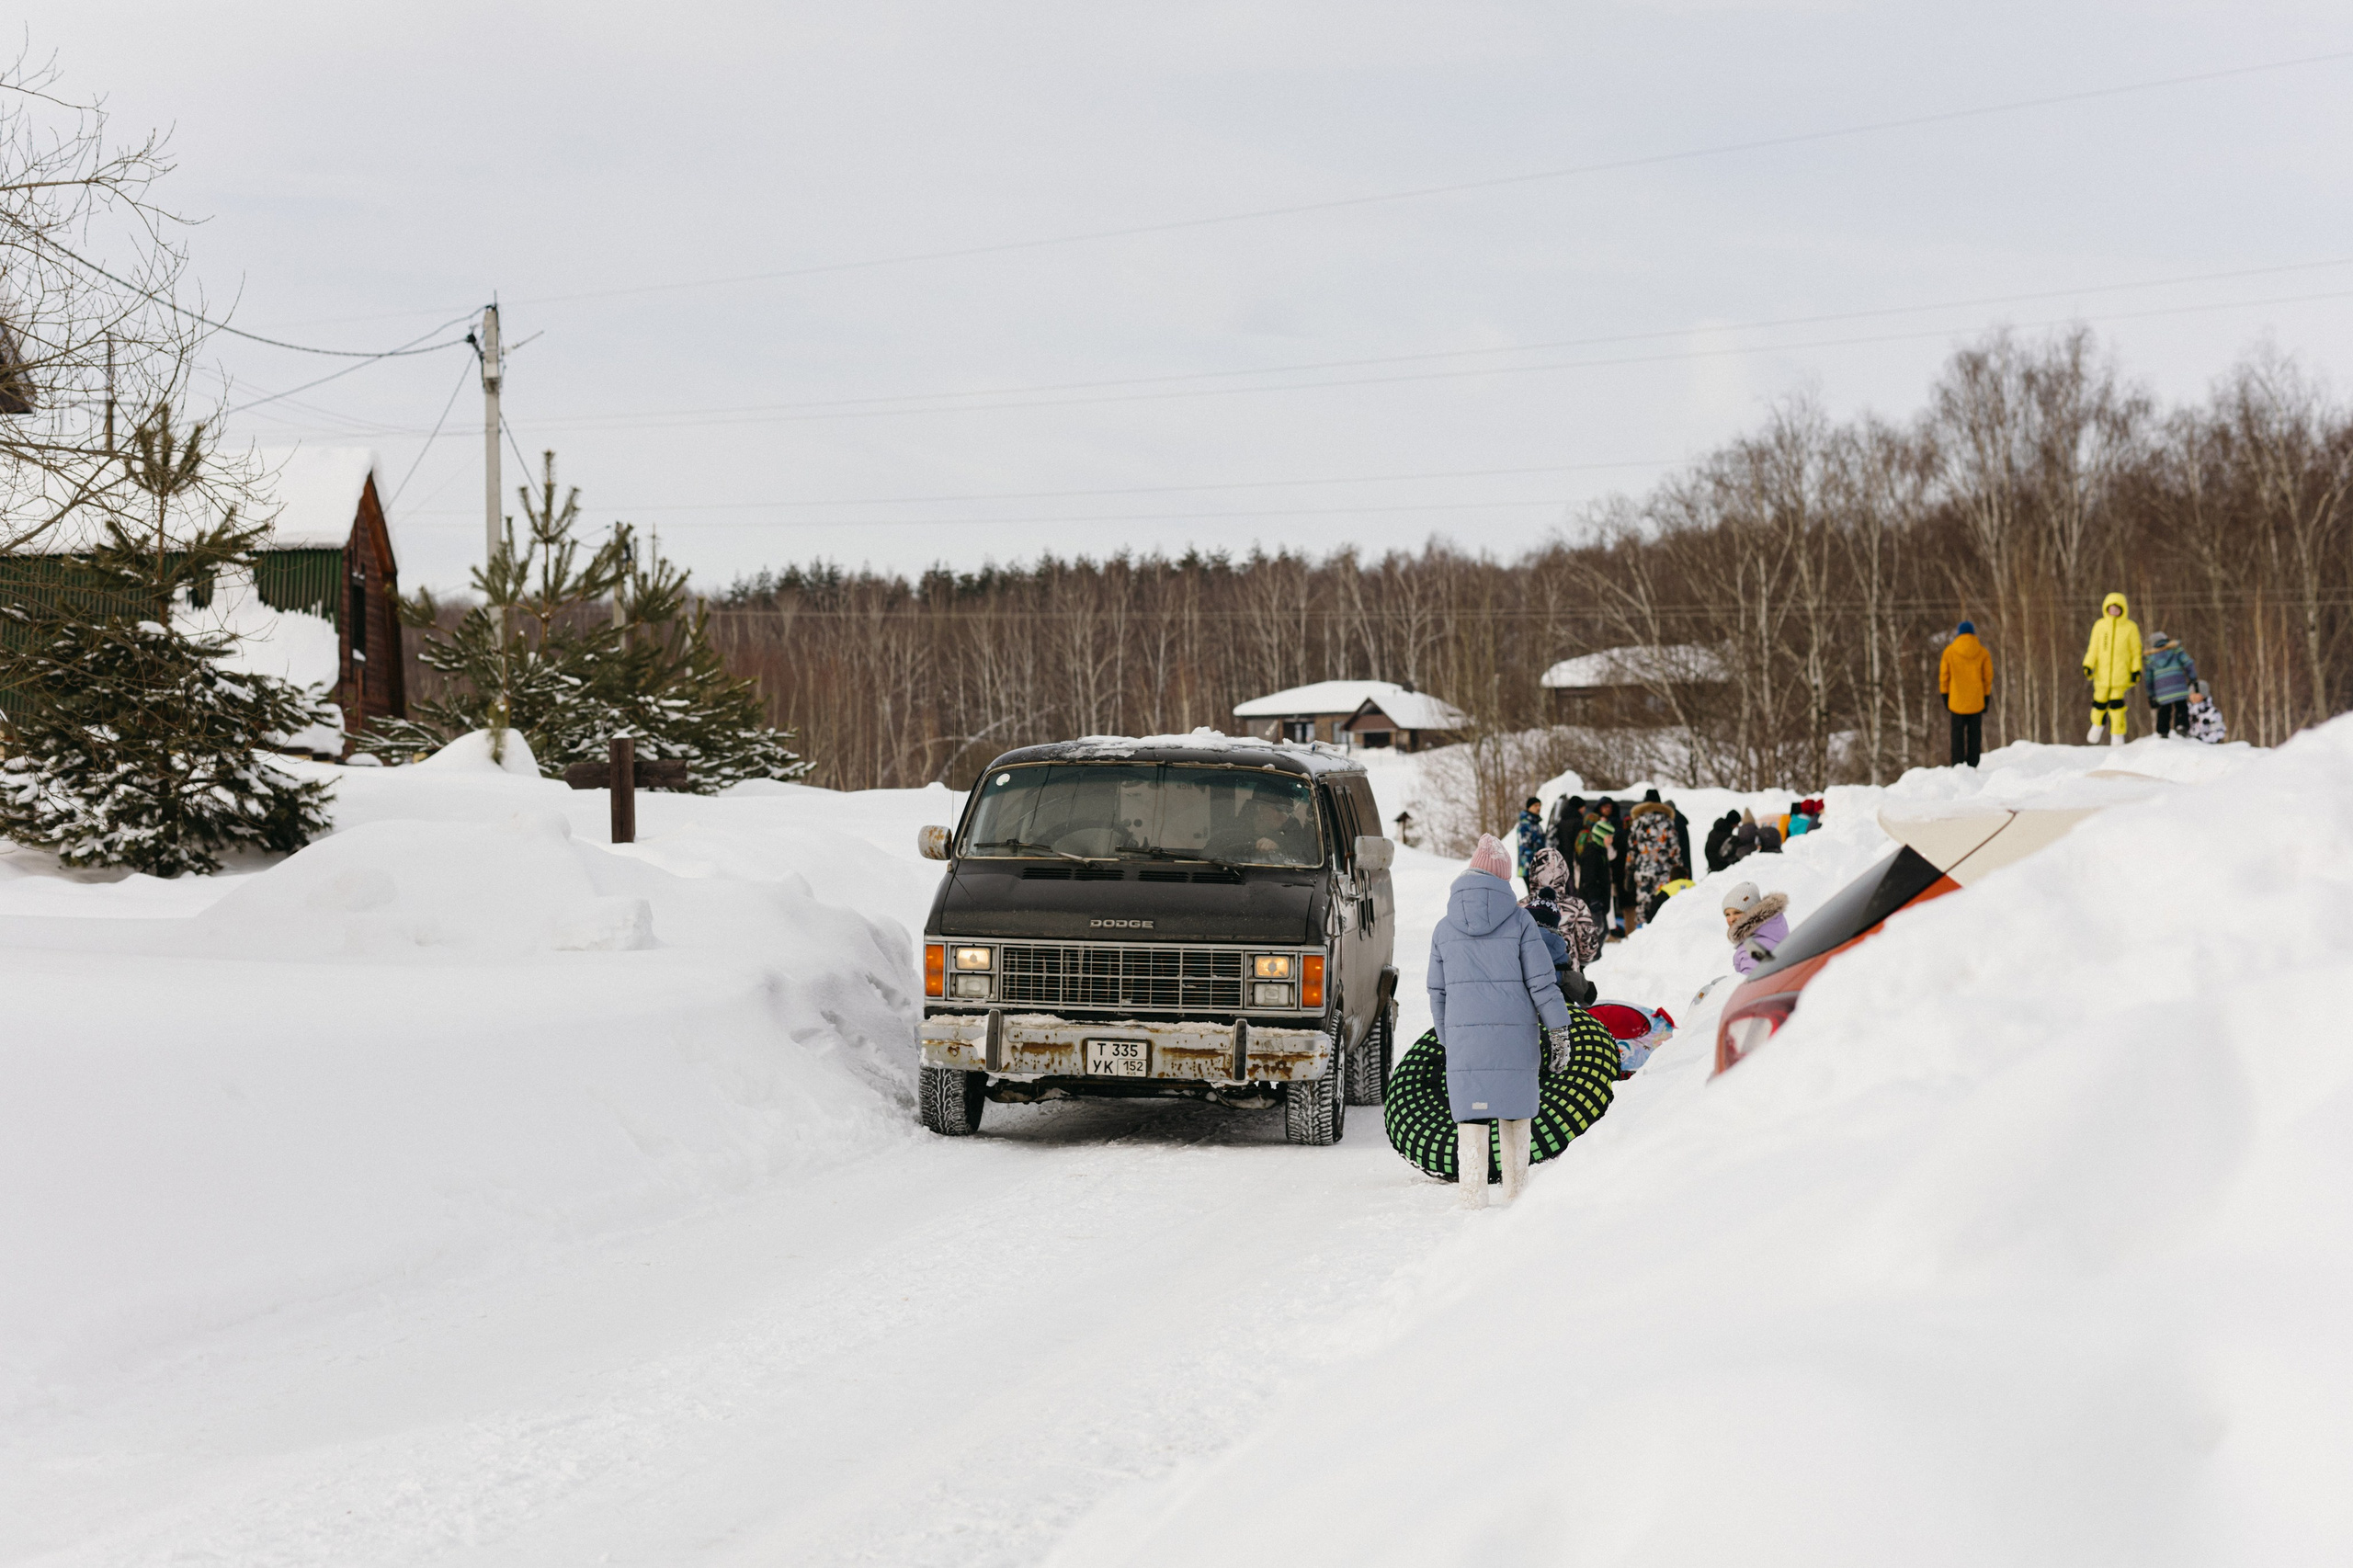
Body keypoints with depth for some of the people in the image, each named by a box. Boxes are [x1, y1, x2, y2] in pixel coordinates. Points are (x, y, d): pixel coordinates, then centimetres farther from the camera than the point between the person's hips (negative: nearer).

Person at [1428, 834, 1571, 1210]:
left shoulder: (1445, 929, 6)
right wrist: (1560, 1030, 0)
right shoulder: (1519, 921, -2)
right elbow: (1541, 982, -4)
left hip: (1463, 1032, 1)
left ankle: (1474, 1196, -6)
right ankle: (1516, 1191, 21)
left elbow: (1438, 992, 11)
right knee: (1516, 1111, 13)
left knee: (1470, 1114, 0)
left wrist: (1446, 1038, 22)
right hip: (1515, 1032, -1)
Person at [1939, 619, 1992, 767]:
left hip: (1956, 700, -1)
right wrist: (1986, 699, 12)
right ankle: (1972, 764, 3)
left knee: (1958, 732, 4)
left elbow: (1944, 677, 3)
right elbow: (1988, 678, 3)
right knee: (1975, 733, 5)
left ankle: (1958, 762, -3)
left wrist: (1945, 699, 11)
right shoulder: (1983, 653, -1)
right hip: (1977, 702, 1)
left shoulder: (1949, 651, -2)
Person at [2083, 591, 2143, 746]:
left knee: (2116, 703, -13)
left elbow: (2136, 651, 5)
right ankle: (2097, 725, 39)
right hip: (2102, 673, 2)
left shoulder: (2130, 627, 0)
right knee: (2100, 701, 8)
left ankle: (2117, 735, -3)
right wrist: (2088, 665, -5)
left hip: (2121, 674, -2)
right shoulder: (2100, 626, 4)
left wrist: (2136, 670, -1)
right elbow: (2093, 648, 6)